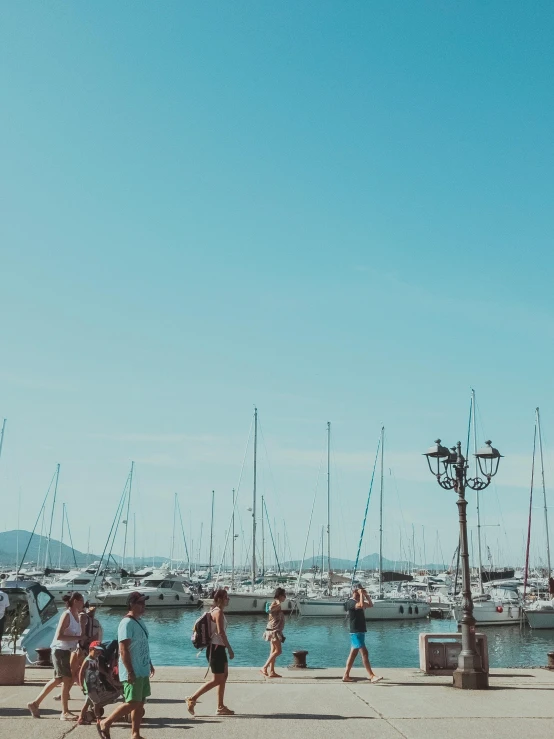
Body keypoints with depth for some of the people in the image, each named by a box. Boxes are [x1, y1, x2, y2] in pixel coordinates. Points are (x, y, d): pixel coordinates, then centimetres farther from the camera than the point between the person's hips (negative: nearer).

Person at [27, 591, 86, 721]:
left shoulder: (77, 616, 9)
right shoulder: (66, 615, -17)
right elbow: (59, 636, -24)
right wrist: (77, 637, -24)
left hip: (67, 651, 9)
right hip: (60, 650, -9)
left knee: (57, 680, 15)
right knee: (67, 680, -6)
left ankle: (35, 703, 26)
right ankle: (65, 713, 3)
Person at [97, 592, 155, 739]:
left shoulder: (140, 621, 12)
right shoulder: (127, 623, -18)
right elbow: (123, 650, -22)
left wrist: (150, 664, 21)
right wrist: (130, 672, -24)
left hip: (143, 671, 9)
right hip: (133, 672, -9)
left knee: (140, 703, 11)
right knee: (132, 703, -7)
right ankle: (105, 724, 8)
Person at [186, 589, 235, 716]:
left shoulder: (216, 611, 13)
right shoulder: (219, 612, -16)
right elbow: (221, 632, -24)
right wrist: (230, 649, -22)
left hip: (219, 648, 10)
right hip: (216, 648, -10)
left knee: (224, 677, 13)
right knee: (217, 680, -5)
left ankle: (221, 707, 17)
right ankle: (192, 699, -1)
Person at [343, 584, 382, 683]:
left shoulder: (358, 601, 16)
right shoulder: (350, 602, -14)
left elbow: (370, 605, 20)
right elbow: (361, 605, -32)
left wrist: (366, 595, 8)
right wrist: (361, 594, -20)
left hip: (360, 631, 10)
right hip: (356, 632, -10)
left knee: (353, 653, 10)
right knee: (364, 653, -12)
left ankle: (346, 676, 14)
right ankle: (372, 676, -14)